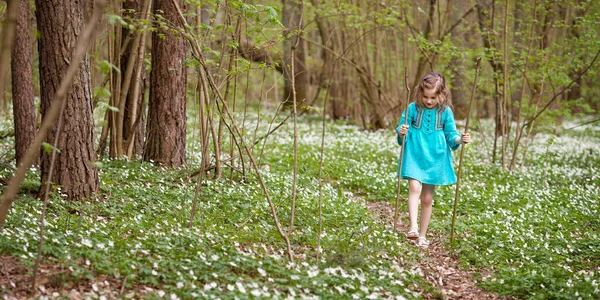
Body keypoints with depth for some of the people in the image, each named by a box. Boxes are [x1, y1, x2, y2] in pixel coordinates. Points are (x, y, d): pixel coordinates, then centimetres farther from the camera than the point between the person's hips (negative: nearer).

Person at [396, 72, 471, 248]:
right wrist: (402, 133, -23)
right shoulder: (413, 109, -5)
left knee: (427, 199, 8)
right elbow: (402, 129, 0)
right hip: (414, 155, -1)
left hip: (434, 158, 1)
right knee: (415, 188, -24)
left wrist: (460, 139, -16)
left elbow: (450, 135, 3)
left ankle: (422, 236, 17)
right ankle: (413, 227, -28)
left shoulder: (446, 112, -2)